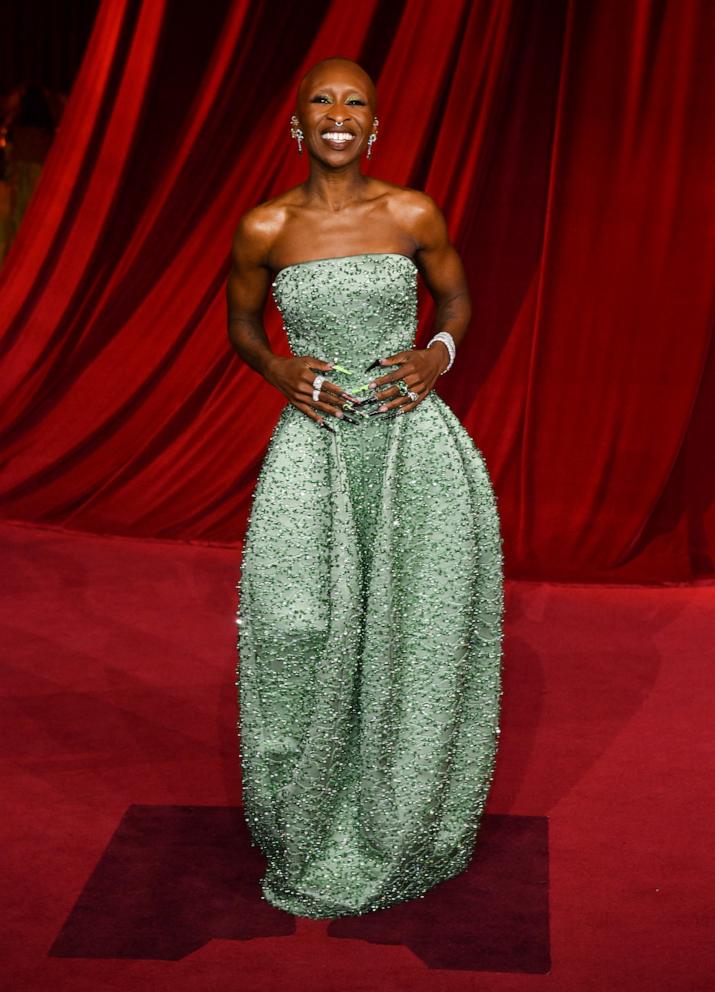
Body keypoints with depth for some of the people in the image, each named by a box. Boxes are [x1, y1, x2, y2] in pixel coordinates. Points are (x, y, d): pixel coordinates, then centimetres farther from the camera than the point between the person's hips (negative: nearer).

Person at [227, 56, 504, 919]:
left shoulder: (414, 215, 0)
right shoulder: (264, 229, 0)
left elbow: (457, 300, 16)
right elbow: (240, 327, 15)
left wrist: (437, 355, -4)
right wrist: (282, 372, -5)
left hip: (413, 436, 0)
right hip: (315, 444, 0)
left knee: (421, 632, -2)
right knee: (306, 636, -6)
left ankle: (404, 829, 20)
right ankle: (314, 838, 17)